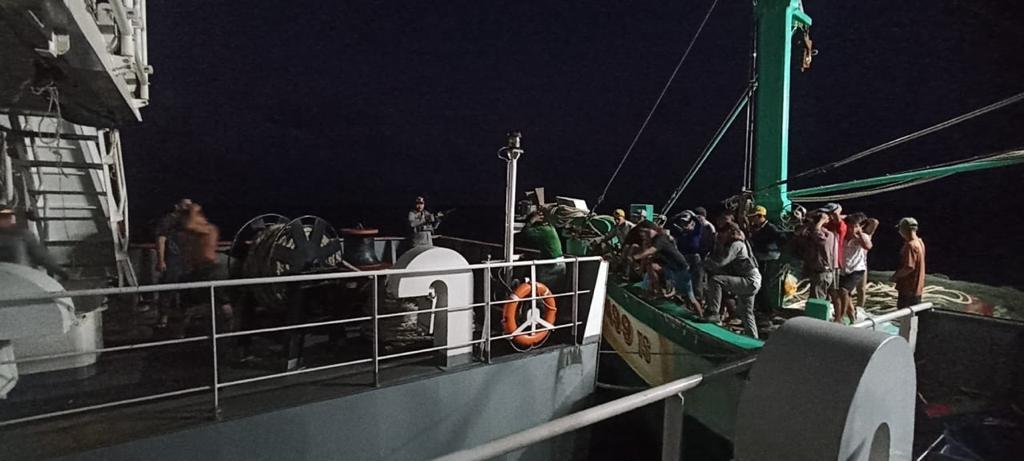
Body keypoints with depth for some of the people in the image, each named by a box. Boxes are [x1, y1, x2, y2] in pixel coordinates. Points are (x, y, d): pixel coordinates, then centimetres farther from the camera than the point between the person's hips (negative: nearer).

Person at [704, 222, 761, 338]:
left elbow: (718, 263, -25)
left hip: (750, 281, -11)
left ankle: (714, 314, -23)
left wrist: (702, 263, -15)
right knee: (746, 314, 23)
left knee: (715, 280, -24)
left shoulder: (736, 245, -15)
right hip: (750, 282, 11)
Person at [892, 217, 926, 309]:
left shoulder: (910, 245, -22)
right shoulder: (919, 242, 8)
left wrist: (896, 275, -12)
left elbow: (909, 267, -26)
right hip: (917, 287, 9)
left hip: (908, 288, -9)